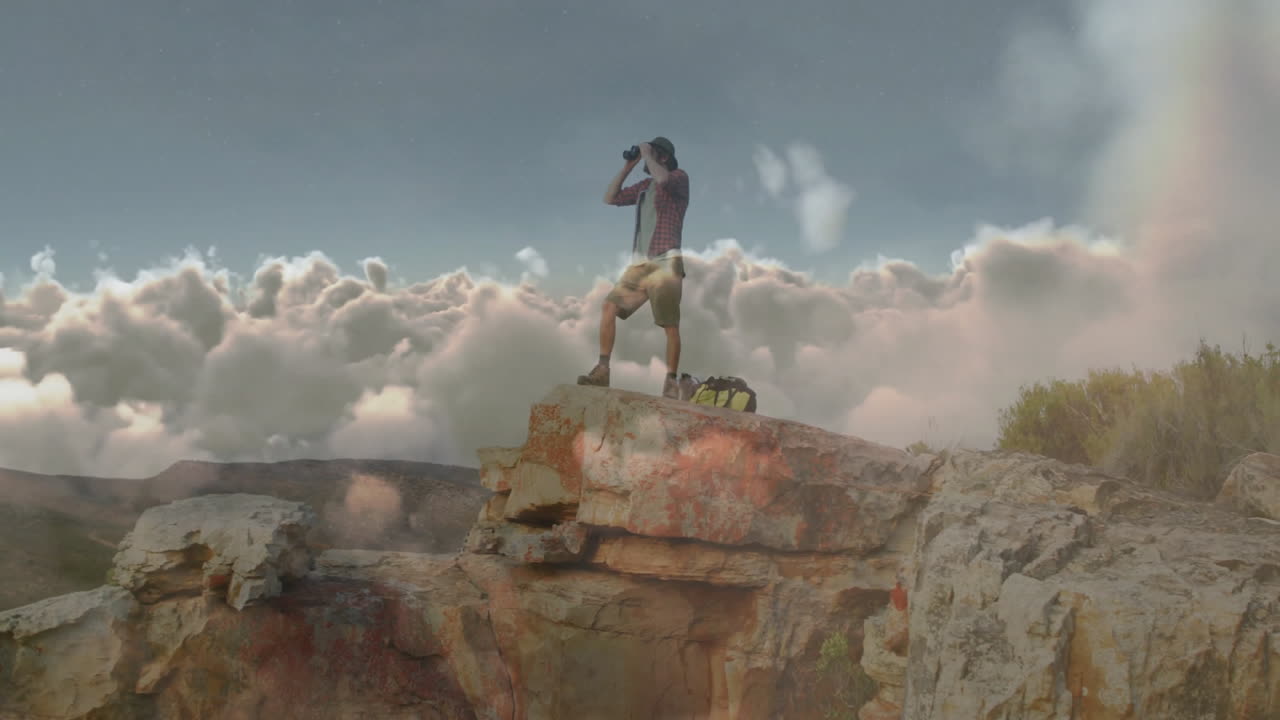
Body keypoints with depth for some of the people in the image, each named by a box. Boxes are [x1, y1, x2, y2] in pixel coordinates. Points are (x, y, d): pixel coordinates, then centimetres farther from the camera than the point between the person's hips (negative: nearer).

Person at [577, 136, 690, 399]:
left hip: (665, 262, -6)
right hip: (639, 263, 6)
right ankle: (602, 369, -15)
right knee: (609, 306, -11)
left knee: (670, 324, -6)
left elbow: (662, 179, -21)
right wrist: (628, 166, 17)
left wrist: (646, 154, -5)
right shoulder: (644, 186, 22)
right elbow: (610, 198, 22)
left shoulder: (679, 177, 3)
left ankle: (671, 381, -2)